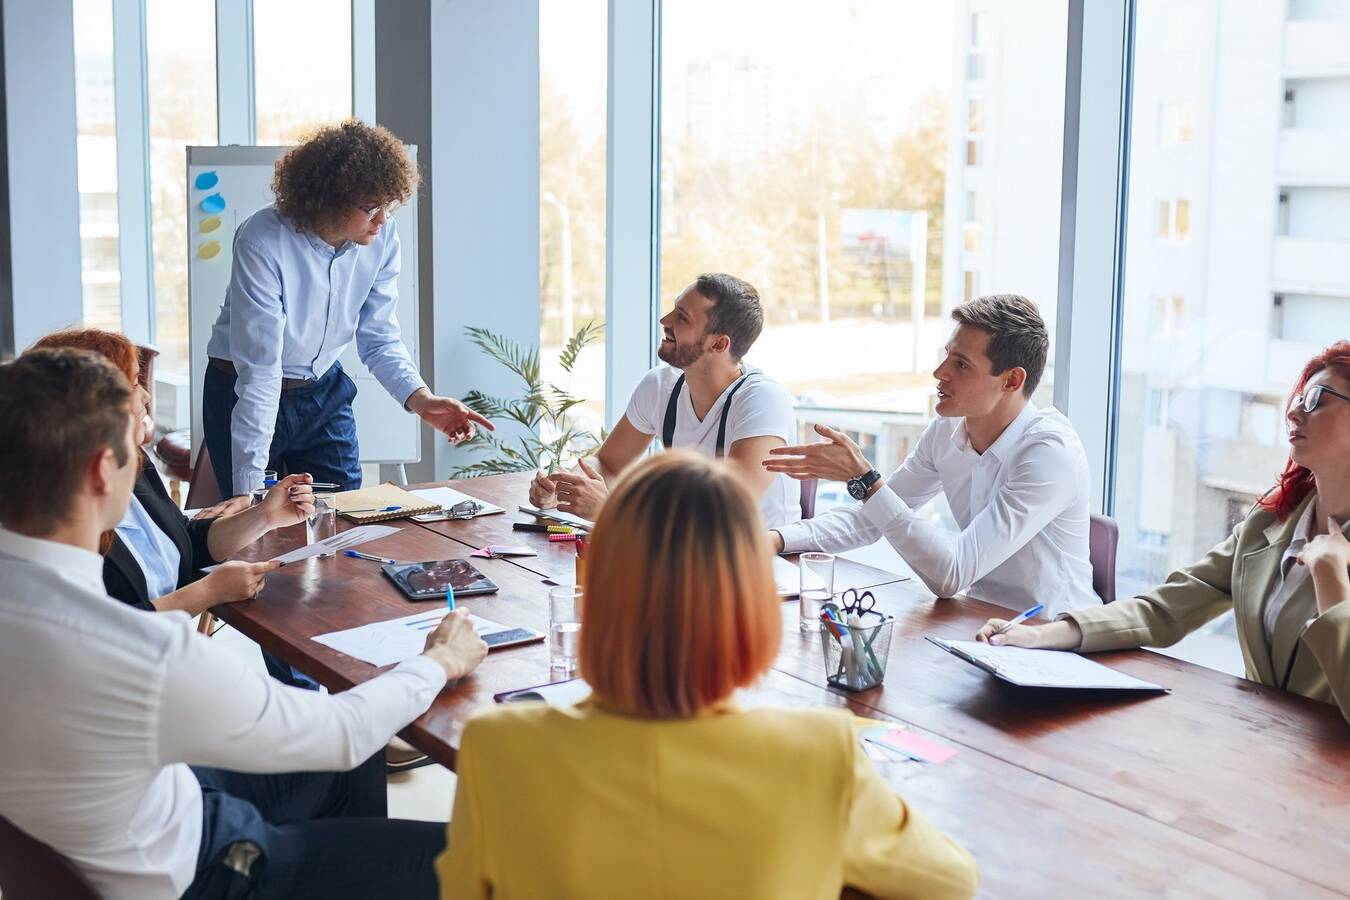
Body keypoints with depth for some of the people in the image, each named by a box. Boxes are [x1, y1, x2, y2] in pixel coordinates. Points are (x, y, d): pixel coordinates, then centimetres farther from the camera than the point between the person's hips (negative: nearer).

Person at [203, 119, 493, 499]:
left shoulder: (382, 238, -12)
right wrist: (250, 487, -32)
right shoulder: (262, 243, -29)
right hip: (245, 395, -5)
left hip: (324, 391, 5)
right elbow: (260, 373, -30)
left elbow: (379, 339, -3)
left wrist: (422, 400, -22)